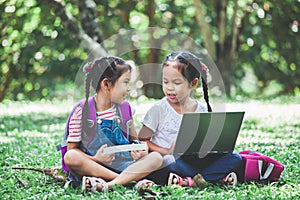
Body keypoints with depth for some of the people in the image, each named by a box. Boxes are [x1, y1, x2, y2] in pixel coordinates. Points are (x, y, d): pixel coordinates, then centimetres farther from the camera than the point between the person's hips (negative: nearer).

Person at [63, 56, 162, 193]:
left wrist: (139, 149, -8)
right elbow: (72, 149, -5)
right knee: (70, 157, -34)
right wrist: (95, 159, -23)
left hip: (123, 164, 4)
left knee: (156, 158, -19)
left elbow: (134, 138, 16)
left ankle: (108, 185, -37)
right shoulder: (82, 112, -5)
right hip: (94, 166, -4)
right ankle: (129, 180, -35)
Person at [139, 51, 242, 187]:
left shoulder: (202, 110, 9)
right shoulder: (159, 109, -1)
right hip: (167, 164, -4)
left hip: (194, 160, 4)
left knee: (235, 158, -13)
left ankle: (189, 180, -25)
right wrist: (167, 152, -17)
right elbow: (142, 140, -3)